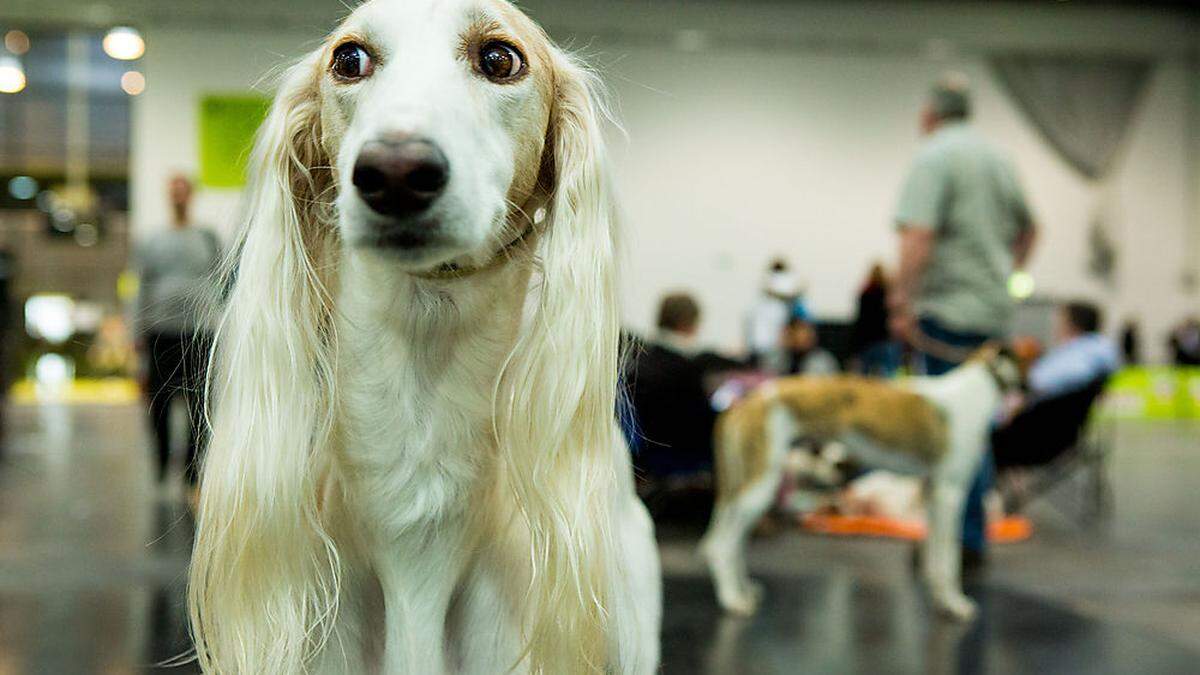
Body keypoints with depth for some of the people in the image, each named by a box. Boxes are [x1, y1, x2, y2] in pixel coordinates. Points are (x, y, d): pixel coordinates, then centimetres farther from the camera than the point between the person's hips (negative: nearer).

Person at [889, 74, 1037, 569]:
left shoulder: (934, 158, -9)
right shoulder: (997, 159, 16)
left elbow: (918, 236, -21)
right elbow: (1027, 229, 28)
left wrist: (903, 301, -19)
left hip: (948, 311, -8)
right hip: (993, 310, 8)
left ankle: (961, 539, -3)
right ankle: (973, 537, 20)